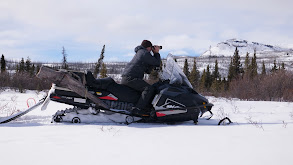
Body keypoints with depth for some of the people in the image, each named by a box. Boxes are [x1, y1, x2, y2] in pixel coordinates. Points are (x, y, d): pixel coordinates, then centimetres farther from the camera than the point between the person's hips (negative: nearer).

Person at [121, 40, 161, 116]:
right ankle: (137, 109, -34)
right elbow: (157, 63, -4)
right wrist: (156, 53, 12)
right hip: (131, 78, -10)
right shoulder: (145, 53, -3)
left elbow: (147, 70, 28)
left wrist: (154, 55, 26)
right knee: (149, 89, -24)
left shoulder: (139, 53, 28)